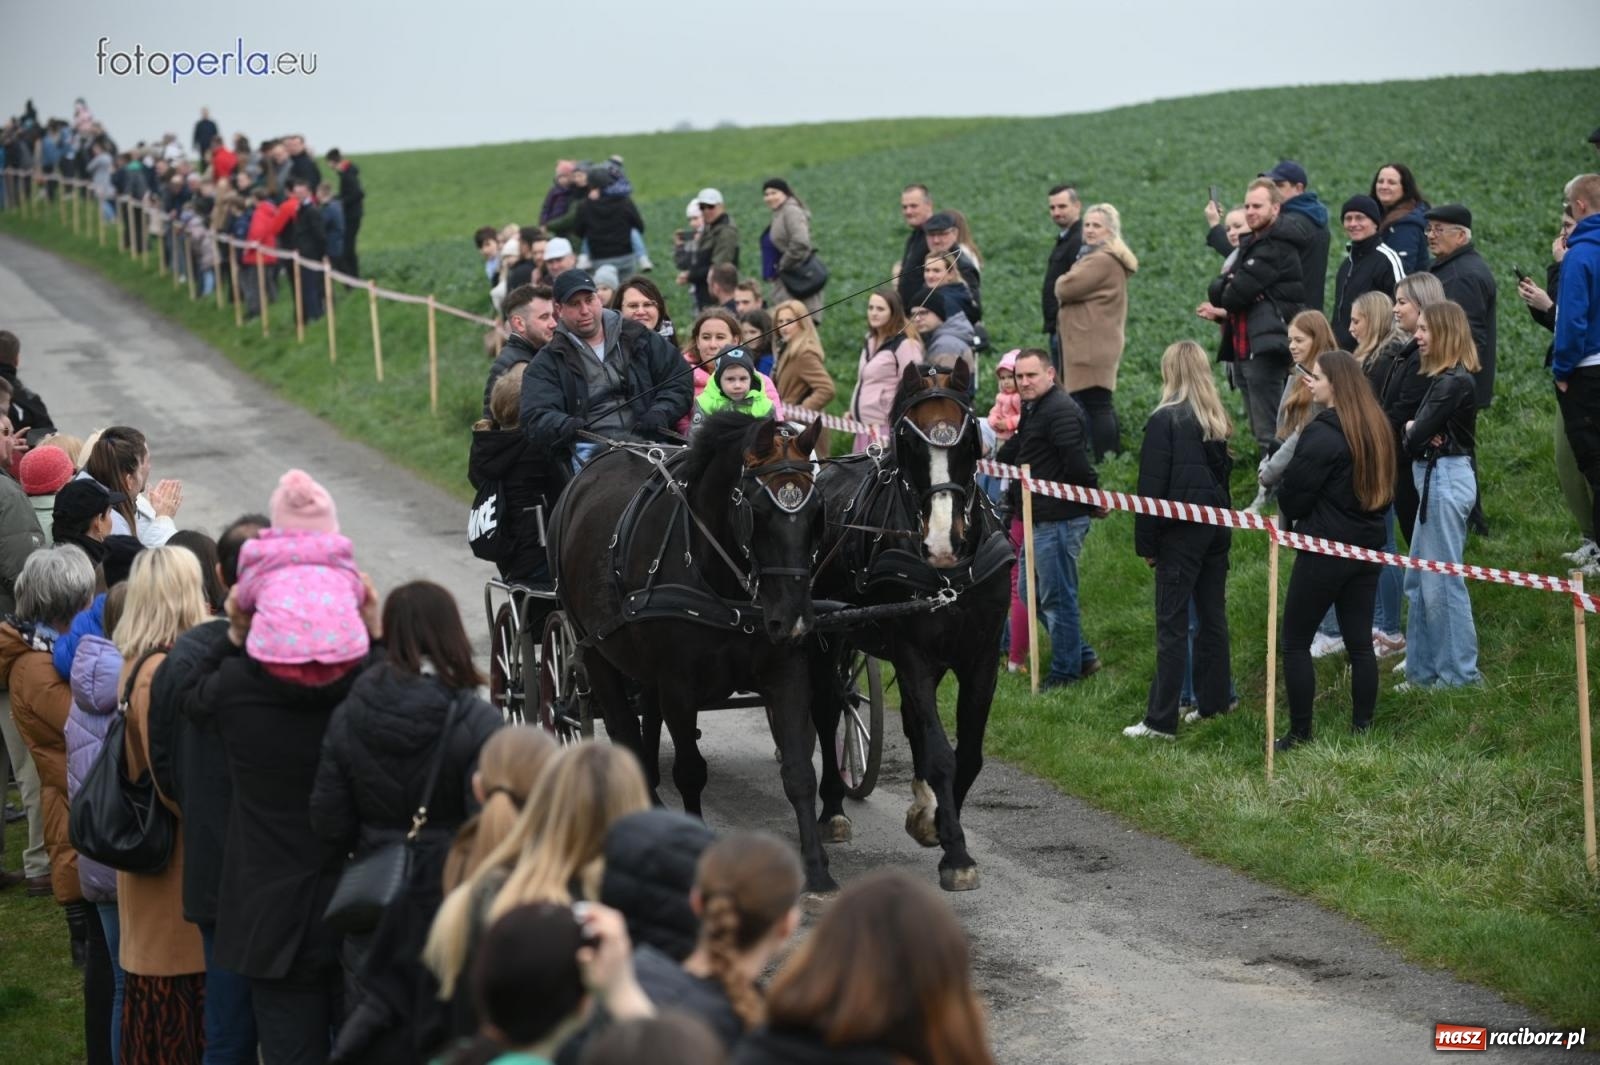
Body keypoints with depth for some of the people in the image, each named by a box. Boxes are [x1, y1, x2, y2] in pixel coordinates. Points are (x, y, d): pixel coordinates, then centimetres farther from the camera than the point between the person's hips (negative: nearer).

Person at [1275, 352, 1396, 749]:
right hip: (1367, 545, 8)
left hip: (1324, 550, -8)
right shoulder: (1377, 428, 7)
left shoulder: (1322, 433, -18)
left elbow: (1292, 495, -13)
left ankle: (1299, 734, 3)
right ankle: (1362, 728, 13)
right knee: (1359, 643, 11)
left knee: (1295, 642, 2)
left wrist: (1293, 513, 7)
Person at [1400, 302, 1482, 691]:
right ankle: (1424, 669, 21)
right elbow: (1414, 435, 11)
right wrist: (1417, 432, -11)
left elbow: (1415, 438, -18)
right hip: (1435, 479, 10)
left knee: (1442, 581, -3)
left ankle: (1459, 672, 4)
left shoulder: (1453, 382, -17)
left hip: (1447, 480, -10)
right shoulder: (1445, 378, 13)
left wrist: (1413, 431, 3)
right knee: (1420, 581, 14)